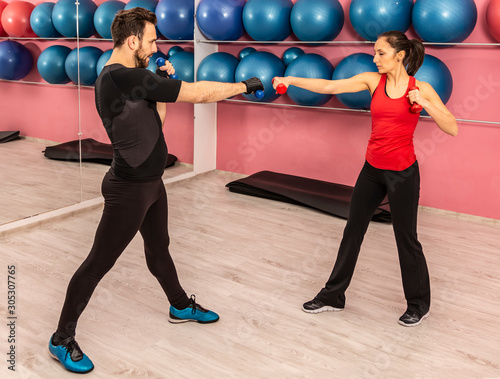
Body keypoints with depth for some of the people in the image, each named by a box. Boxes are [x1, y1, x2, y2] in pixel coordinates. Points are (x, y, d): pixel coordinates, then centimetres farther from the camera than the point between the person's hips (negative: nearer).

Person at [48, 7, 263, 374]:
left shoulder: (112, 78, 6)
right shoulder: (128, 78, -25)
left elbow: (153, 121, 14)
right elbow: (199, 93, -24)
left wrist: (162, 85, 3)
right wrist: (244, 85, -11)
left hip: (151, 184, 10)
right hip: (129, 191, -10)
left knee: (159, 247, 24)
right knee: (99, 263, 2)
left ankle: (181, 306, 45)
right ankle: (62, 339, 18)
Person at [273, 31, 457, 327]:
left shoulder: (421, 88, -8)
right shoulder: (372, 80, 1)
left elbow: (452, 128, -11)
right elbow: (329, 87, -6)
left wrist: (424, 103, -22)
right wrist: (291, 80, -14)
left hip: (402, 172, -4)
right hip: (372, 169, 5)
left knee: (406, 238, 7)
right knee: (353, 231, 11)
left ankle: (419, 304, 29)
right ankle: (333, 296, 26)